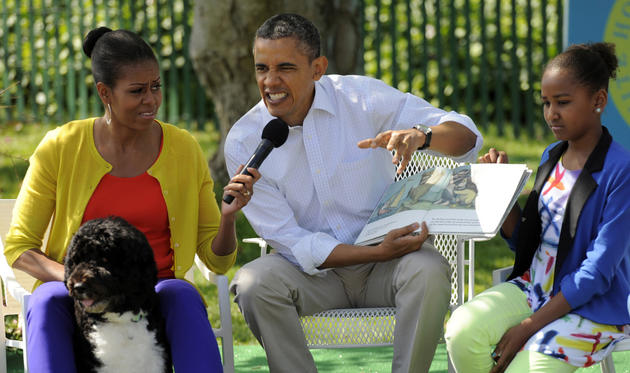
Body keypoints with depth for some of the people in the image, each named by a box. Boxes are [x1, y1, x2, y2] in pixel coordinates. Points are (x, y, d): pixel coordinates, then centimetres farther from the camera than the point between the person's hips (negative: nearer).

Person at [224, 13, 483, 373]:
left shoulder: (362, 98, -8)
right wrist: (379, 253, -24)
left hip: (385, 267, 0)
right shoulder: (244, 143, -8)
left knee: (427, 270, -32)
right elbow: (292, 242, -11)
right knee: (254, 282, -29)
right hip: (314, 272, 0)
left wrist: (421, 136, -34)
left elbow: (466, 135, -9)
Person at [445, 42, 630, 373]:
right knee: (462, 330, -24)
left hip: (593, 307, -6)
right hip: (534, 287, 6)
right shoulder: (551, 158, 9)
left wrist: (529, 326, -19)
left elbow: (597, 273, -17)